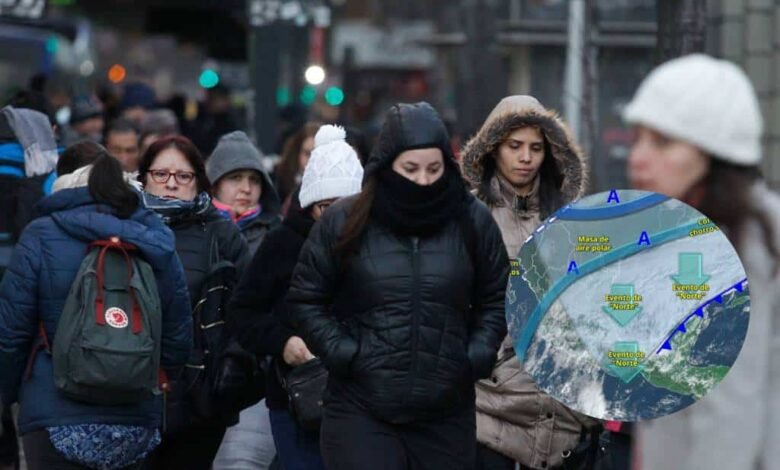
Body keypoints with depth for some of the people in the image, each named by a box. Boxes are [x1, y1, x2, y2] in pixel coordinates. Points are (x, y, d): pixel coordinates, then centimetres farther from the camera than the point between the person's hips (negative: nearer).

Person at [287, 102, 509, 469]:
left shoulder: (472, 221, 4)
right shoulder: (345, 221, 0)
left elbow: (496, 300, 14)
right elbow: (306, 299, 6)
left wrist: (476, 356, 0)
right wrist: (343, 353, -6)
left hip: (446, 415, 2)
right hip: (360, 411, -2)